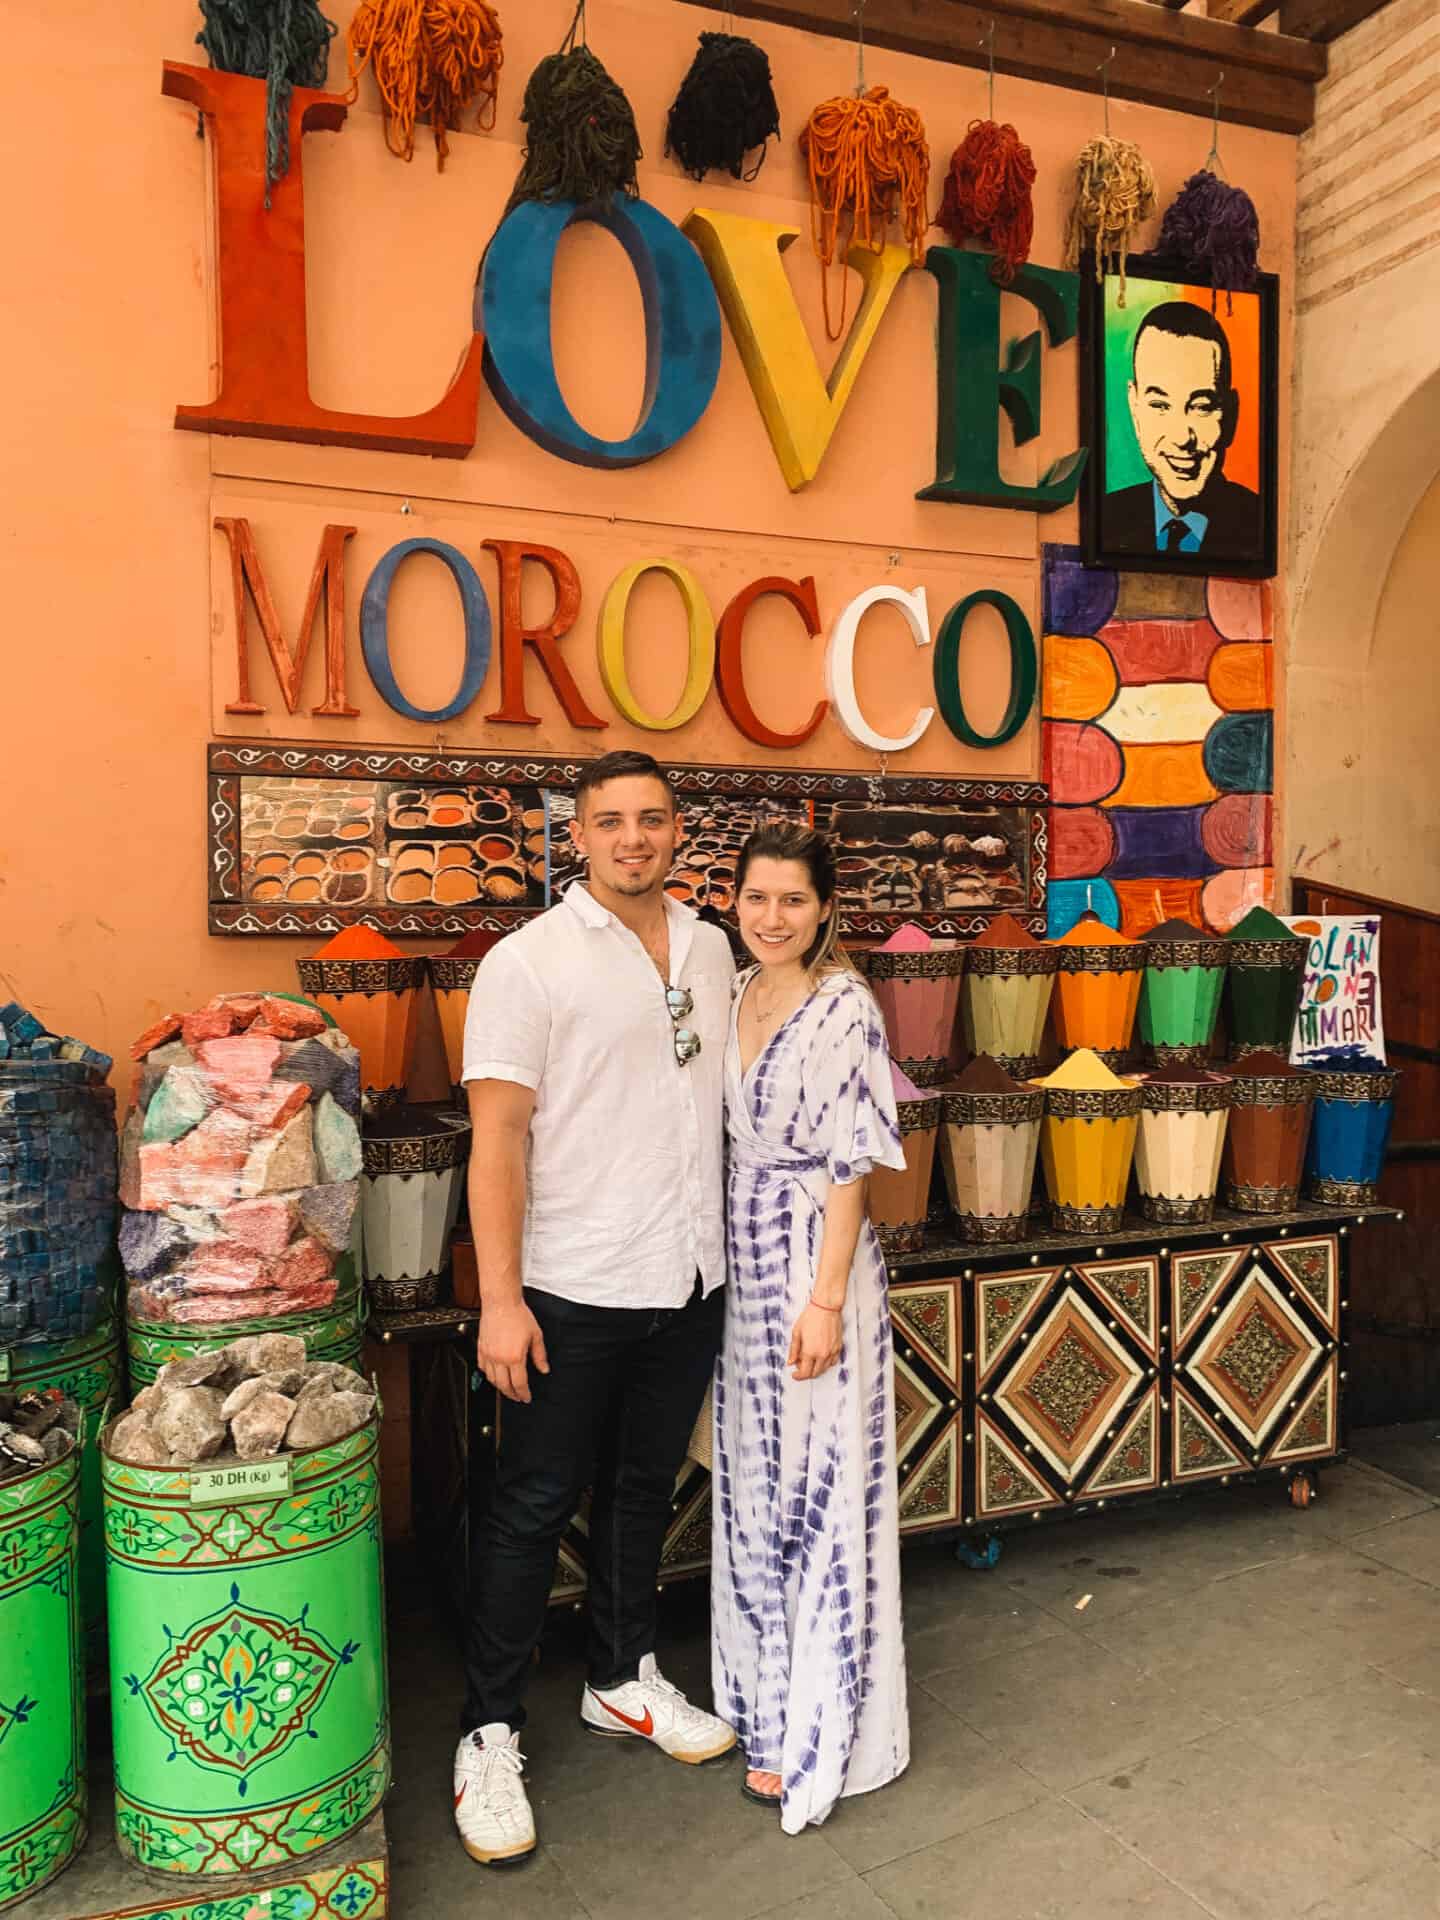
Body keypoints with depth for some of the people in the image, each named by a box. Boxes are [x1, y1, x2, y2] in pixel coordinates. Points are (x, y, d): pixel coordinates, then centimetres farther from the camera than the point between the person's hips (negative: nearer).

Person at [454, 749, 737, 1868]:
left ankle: (623, 1681, 40)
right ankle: (490, 1736, 24)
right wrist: (500, 1298, -19)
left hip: (691, 1281, 6)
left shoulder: (710, 950, 7)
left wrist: (731, 1247, 12)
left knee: (643, 1490, 20)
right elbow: (498, 1137, -14)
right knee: (535, 1508, 6)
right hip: (574, 1291, -5)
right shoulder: (530, 960, -11)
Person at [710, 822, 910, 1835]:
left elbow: (850, 1167, -15)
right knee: (752, 1484, 17)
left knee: (820, 1488, 4)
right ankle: (764, 1693, 37)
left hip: (815, 1258, -7)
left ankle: (815, 1734, 22)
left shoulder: (843, 1008, -13)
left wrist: (825, 1302, -18)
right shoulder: (732, 996, 7)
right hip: (740, 1260, 7)